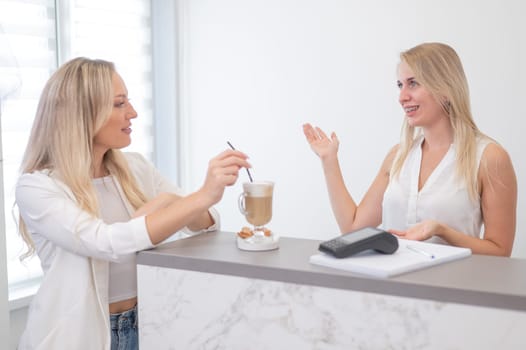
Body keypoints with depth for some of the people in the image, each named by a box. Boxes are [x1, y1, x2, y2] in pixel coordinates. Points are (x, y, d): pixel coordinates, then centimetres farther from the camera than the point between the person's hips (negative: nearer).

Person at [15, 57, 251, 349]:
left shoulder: (135, 168, 3)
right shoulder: (37, 186, -12)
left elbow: (208, 221, 3)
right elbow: (110, 243, -26)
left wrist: (167, 204, -17)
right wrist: (204, 194, -30)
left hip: (144, 326, 4)